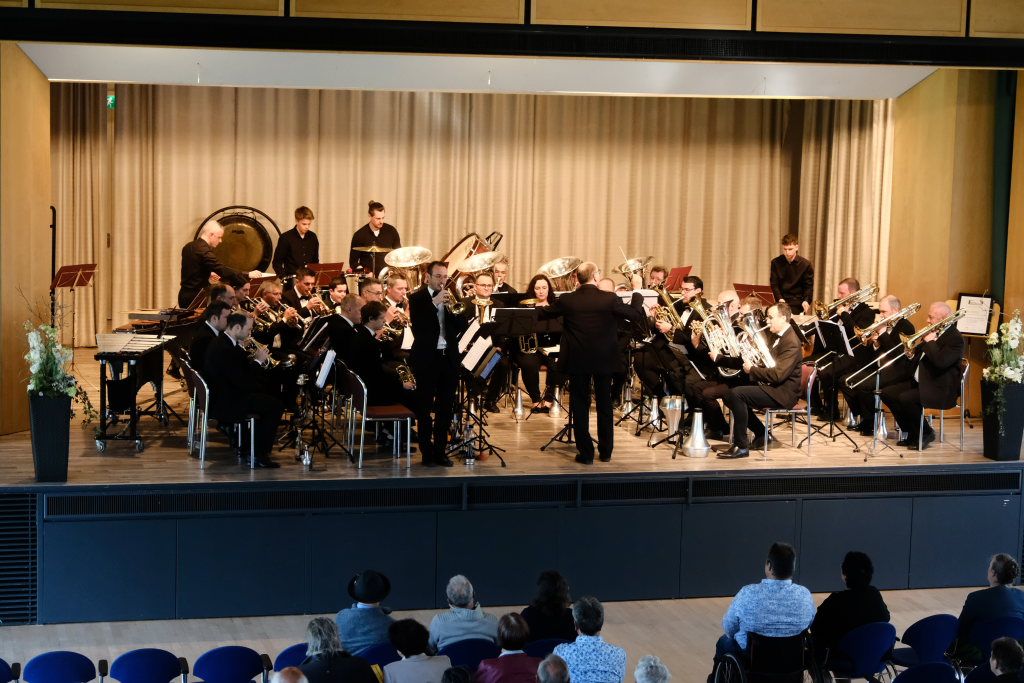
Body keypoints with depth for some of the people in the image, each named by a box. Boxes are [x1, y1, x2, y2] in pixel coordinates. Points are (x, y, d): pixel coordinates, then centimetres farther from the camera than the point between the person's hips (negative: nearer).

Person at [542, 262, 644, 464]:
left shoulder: (566, 300, -9)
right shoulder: (609, 299, -13)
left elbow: (544, 314, 6)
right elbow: (636, 315, -4)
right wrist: (637, 292, 11)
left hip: (577, 361, 0)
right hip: (604, 360, 0)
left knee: (580, 406, 7)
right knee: (604, 405, 13)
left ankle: (586, 452, 6)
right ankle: (606, 452, 19)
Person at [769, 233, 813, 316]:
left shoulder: (805, 265, -6)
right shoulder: (776, 263, -1)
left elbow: (808, 286, -3)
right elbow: (774, 284, 0)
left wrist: (806, 301, -21)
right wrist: (780, 299, -17)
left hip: (798, 305, -1)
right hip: (781, 303, 1)